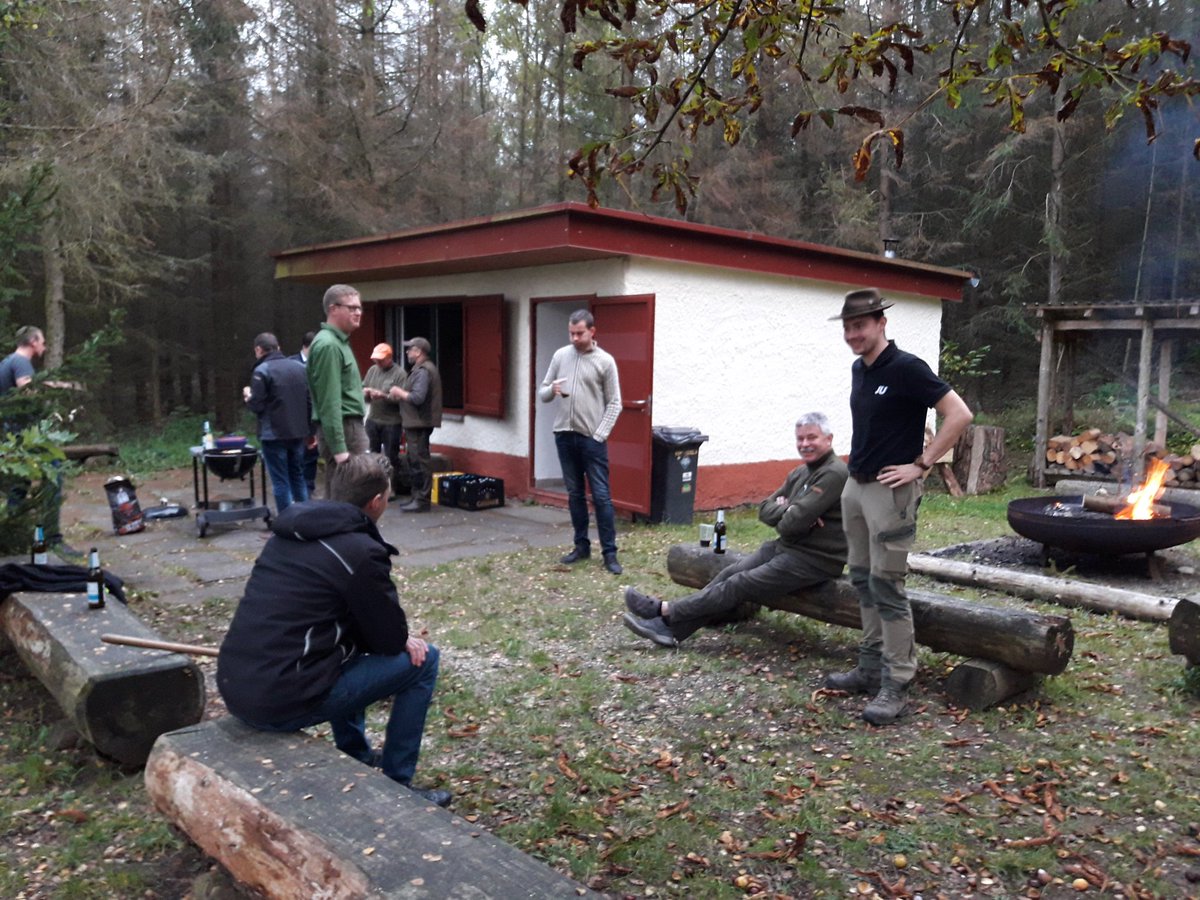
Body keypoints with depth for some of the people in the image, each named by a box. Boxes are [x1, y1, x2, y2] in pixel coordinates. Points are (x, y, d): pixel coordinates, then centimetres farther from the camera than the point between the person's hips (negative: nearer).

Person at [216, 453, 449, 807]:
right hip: (282, 702, -8)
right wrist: (405, 640, 18)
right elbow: (392, 638, -4)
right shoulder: (360, 551, -14)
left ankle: (357, 758, 39)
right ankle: (396, 786, 12)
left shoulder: (291, 530, 10)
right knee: (423, 659, 4)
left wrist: (396, 635, 14)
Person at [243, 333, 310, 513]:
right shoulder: (300, 367, 9)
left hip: (274, 434, -6)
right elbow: (310, 400, 11)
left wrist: (248, 395, 9)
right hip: (299, 432, 6)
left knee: (281, 481, 0)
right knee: (298, 477, 15)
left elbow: (256, 406, -12)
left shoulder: (262, 370, -10)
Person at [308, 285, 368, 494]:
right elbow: (329, 403, -20)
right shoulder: (328, 345, -14)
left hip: (351, 426, 10)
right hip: (343, 429, -10)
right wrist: (339, 449, -23)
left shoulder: (339, 342, 17)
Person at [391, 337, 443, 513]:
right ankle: (417, 497, 22)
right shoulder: (422, 369, 19)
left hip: (419, 424, -11)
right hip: (416, 423, 11)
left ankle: (422, 500, -5)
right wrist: (400, 394, 10)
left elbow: (418, 398, -24)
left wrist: (400, 393, -10)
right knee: (414, 460, 15)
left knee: (419, 461, -8)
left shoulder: (423, 371, -15)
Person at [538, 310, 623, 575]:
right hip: (564, 435, 4)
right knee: (574, 494, 11)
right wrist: (551, 390, -14)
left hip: (592, 438, -4)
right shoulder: (560, 355, 7)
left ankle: (609, 552, 3)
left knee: (601, 496, -3)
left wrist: (600, 435, -11)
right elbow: (542, 393, 10)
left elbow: (614, 404, -3)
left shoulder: (605, 361, -3)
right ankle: (582, 546, 21)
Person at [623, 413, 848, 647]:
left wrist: (782, 514, -2)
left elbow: (794, 523, -25)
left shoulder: (834, 474, -17)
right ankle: (671, 628, -9)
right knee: (728, 574, -7)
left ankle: (664, 610, -9)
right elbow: (764, 509, 10)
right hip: (785, 547, 8)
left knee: (739, 585, -13)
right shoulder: (800, 473, 14)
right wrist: (788, 511, -10)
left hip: (814, 560, -8)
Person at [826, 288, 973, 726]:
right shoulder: (859, 369, 11)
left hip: (889, 490, -9)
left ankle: (896, 685, 2)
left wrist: (921, 465, -16)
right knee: (863, 580, 13)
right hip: (855, 486, 9)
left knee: (886, 585, -6)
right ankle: (871, 668, 24)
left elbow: (959, 414, -18)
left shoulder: (906, 368, -14)